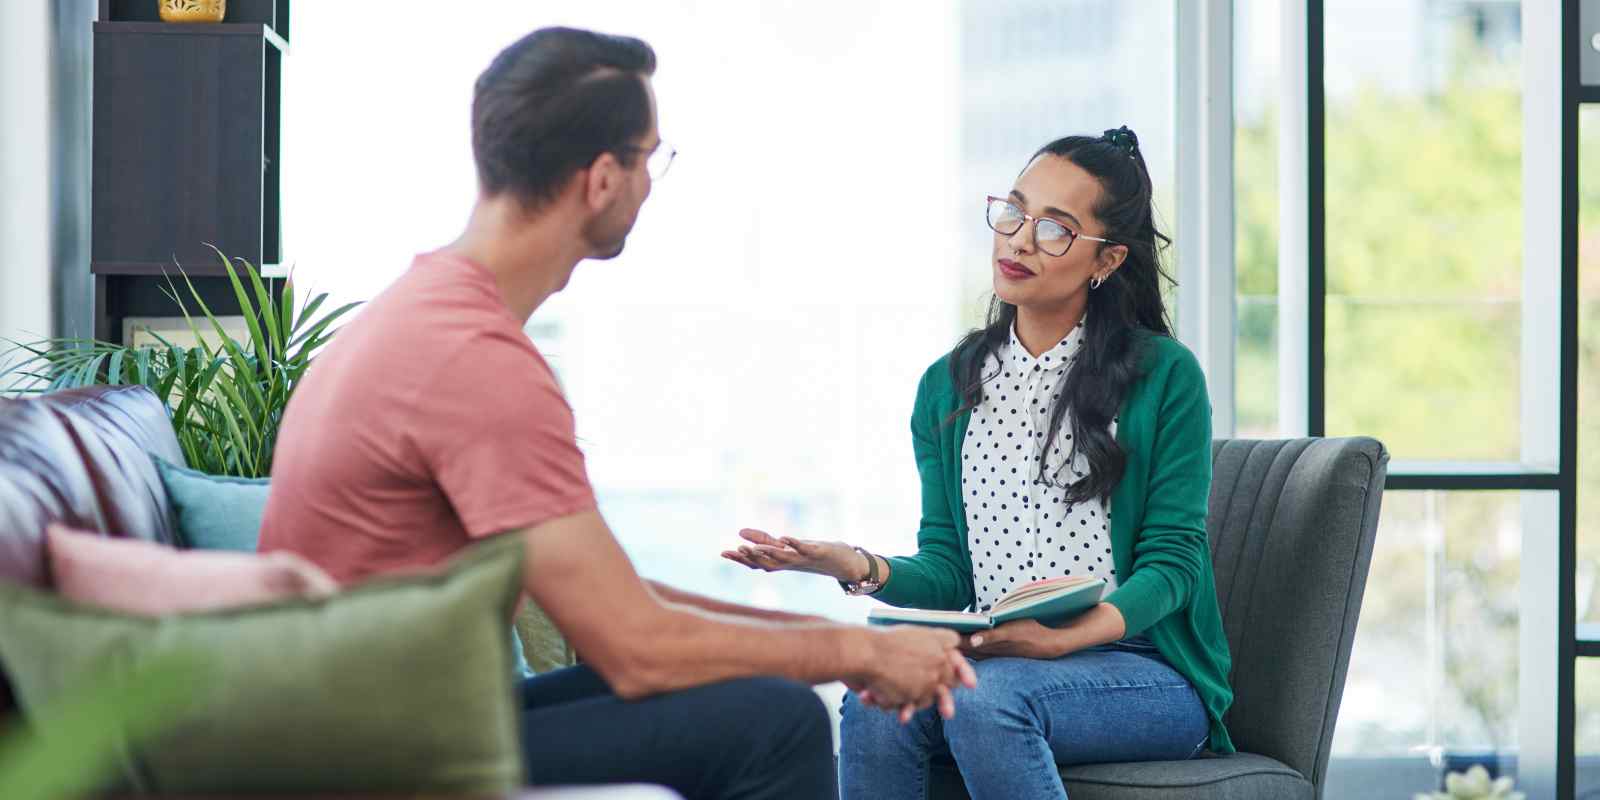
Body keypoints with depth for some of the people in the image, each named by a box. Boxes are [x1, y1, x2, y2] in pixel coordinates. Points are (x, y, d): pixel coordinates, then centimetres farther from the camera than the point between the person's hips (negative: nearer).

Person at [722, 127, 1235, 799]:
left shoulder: (1165, 376, 0)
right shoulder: (949, 386, 13)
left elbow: (1172, 561, -5)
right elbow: (949, 573, 9)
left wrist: (1064, 638, -23)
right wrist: (860, 567, -14)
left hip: (1147, 673, -3)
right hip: (993, 659, 3)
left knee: (987, 695, -34)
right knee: (877, 705, -29)